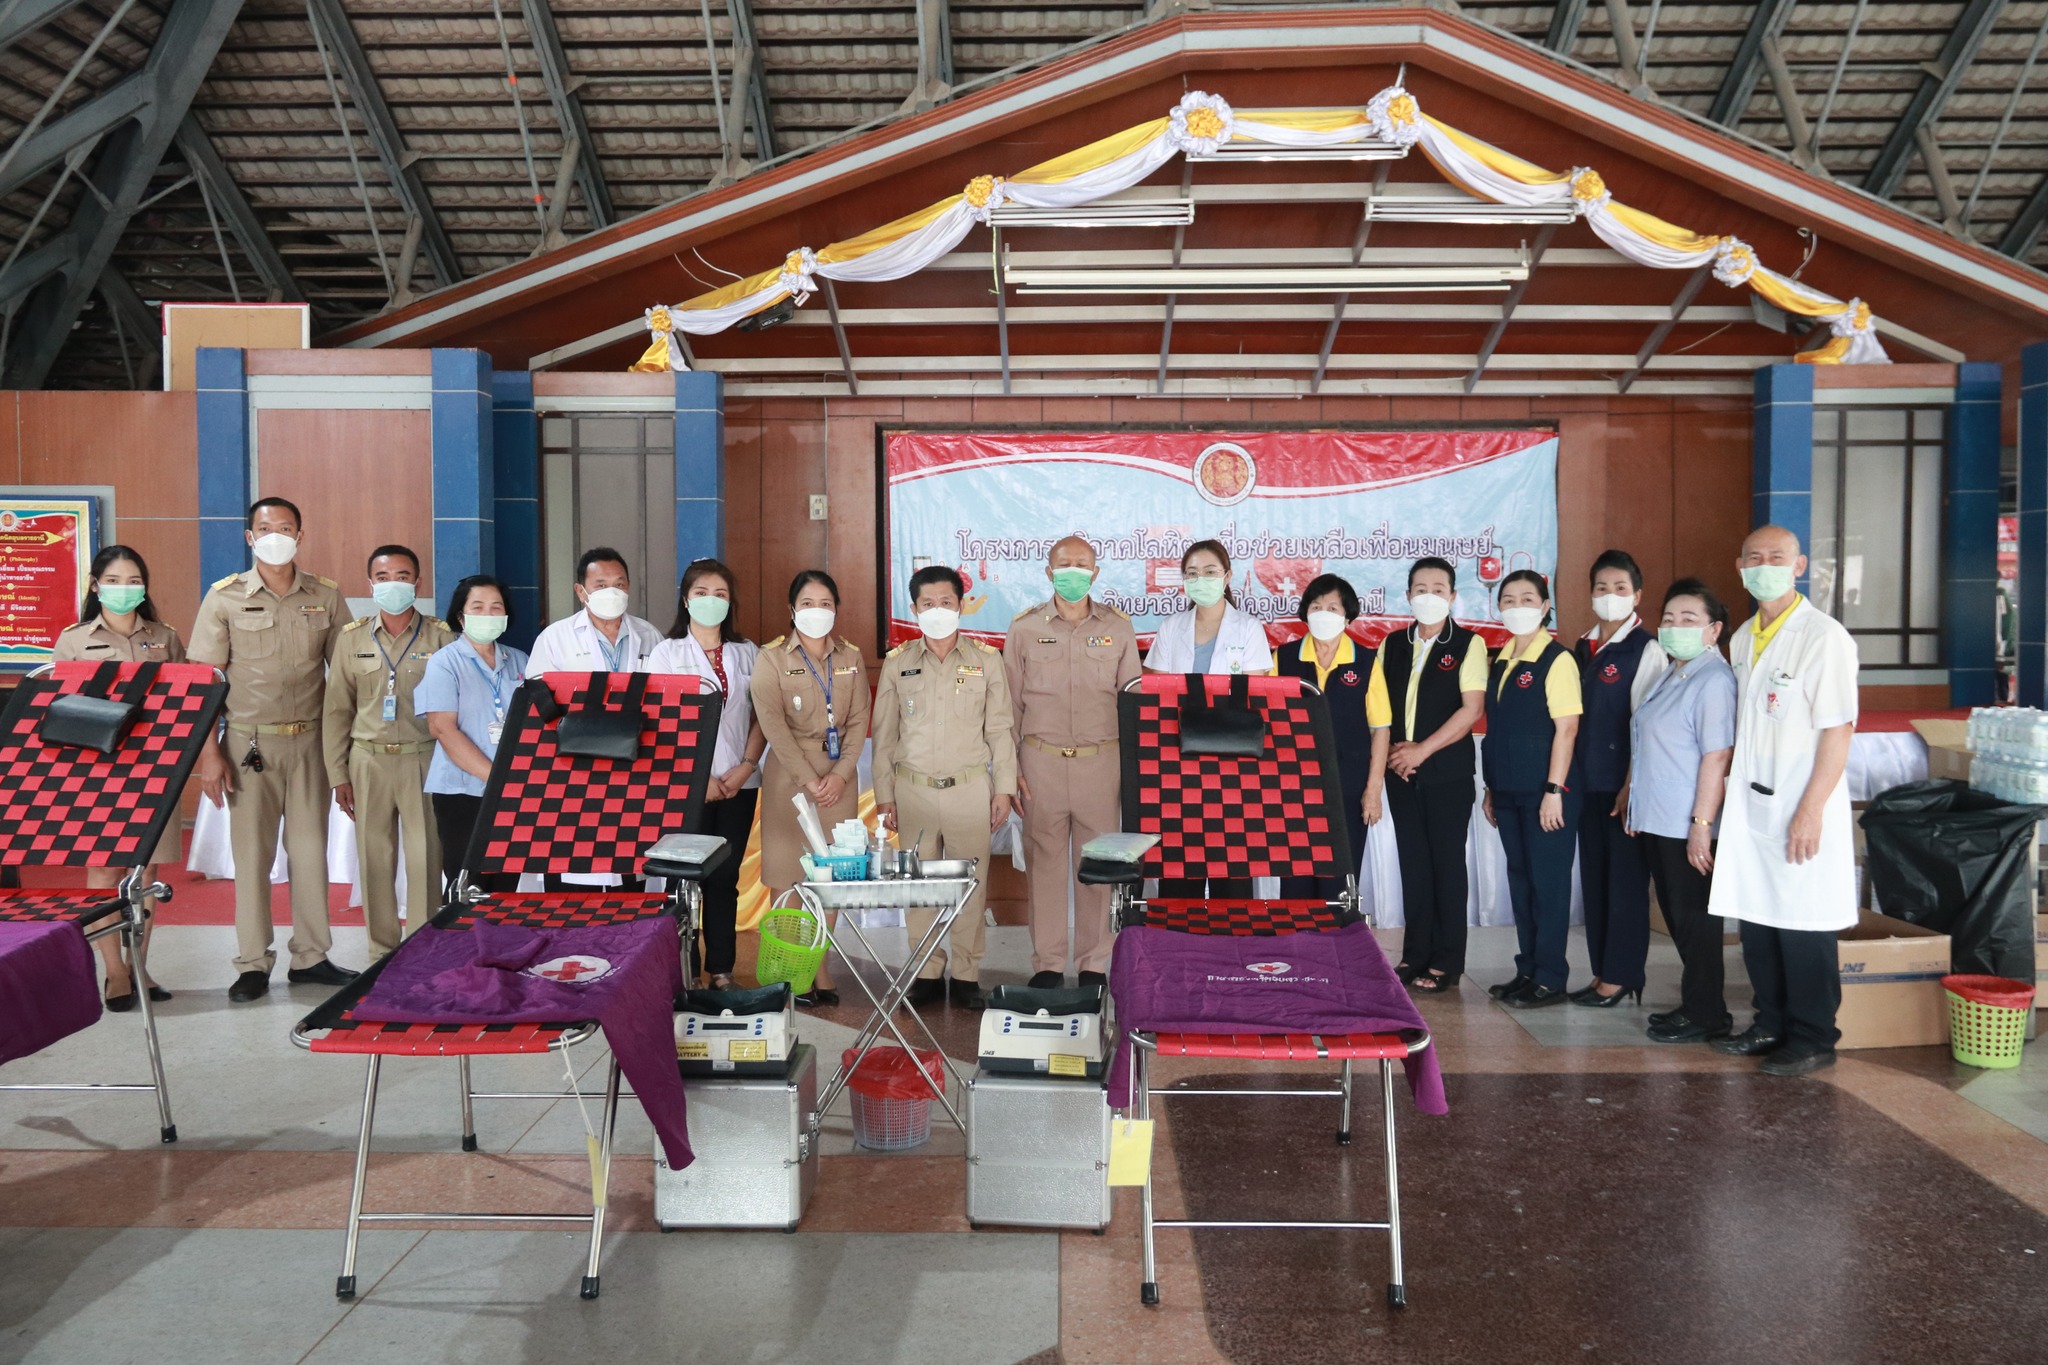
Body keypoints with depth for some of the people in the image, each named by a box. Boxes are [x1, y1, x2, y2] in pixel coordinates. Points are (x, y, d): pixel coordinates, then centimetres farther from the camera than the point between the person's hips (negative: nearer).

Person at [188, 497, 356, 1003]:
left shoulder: (327, 597, 6)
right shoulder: (224, 597, 0)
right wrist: (208, 752, -8)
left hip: (309, 740, 2)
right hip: (249, 743, -1)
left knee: (311, 849, 6)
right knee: (251, 853, 3)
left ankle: (311, 956, 16)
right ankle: (253, 964, 12)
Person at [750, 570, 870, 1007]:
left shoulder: (850, 658, 11)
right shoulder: (772, 659, -1)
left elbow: (859, 720, 6)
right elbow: (774, 726, -10)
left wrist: (841, 774, -7)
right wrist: (809, 780, -15)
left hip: (839, 777, 4)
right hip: (790, 775, -3)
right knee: (788, 876, -3)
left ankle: (818, 969, 13)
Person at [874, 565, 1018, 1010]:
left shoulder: (986, 660, 5)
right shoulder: (896, 664, 7)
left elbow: (1000, 729, 6)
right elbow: (884, 735, 9)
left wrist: (1004, 789, 1)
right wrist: (884, 796, 5)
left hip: (970, 788, -1)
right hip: (913, 789, 1)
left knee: (970, 884, 1)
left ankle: (965, 976, 11)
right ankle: (927, 974, 15)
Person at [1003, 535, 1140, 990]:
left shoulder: (1118, 628, 6)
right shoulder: (1024, 627, 5)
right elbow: (1009, 704, 7)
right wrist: (1010, 768, 0)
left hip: (1101, 761, 0)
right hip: (1041, 761, 0)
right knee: (1044, 864, 3)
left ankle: (1094, 965, 14)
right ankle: (1047, 965, 13)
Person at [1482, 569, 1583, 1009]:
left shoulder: (1557, 659, -10)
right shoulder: (1501, 660, 11)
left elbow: (1566, 728, -14)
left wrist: (1554, 790, -18)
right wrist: (1491, 786, 14)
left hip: (1545, 791, -7)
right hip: (1509, 791, 7)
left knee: (1548, 882, -1)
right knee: (1519, 878, 13)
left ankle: (1550, 980, 8)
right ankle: (1528, 969, 23)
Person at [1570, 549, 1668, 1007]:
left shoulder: (1646, 651, -7)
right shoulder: (1583, 648, 11)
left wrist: (1633, 788, -14)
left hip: (1625, 784, -6)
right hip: (1589, 781, 6)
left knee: (1626, 879, 1)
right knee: (1594, 876, 10)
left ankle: (1621, 977, 9)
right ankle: (1603, 972, 19)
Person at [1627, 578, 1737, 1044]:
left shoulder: (1714, 680, -15)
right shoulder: (1669, 677, 15)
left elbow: (1717, 756, -21)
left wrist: (1702, 823, -23)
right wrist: (1634, 804, 19)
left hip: (1687, 827, -9)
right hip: (1655, 821, 9)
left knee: (1694, 919, 1)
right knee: (1676, 917, 15)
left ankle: (1704, 1015, 12)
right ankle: (1694, 1004, 26)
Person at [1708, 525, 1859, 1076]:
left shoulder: (1824, 637, -11)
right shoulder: (1743, 638, 12)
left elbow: (1839, 728, -14)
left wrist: (1811, 810, -18)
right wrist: (1732, 785, 12)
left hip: (1800, 809, -7)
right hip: (1749, 804, 7)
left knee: (1803, 928, 1)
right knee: (1755, 918, 12)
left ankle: (1813, 1040, 15)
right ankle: (1771, 1025, 26)